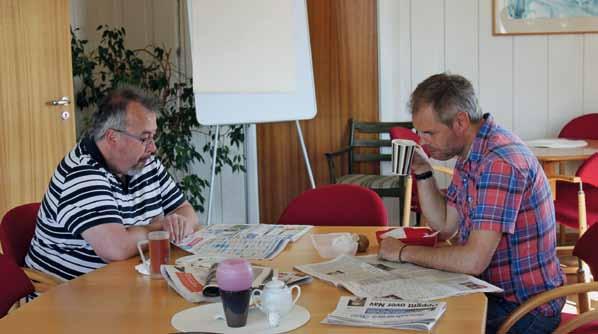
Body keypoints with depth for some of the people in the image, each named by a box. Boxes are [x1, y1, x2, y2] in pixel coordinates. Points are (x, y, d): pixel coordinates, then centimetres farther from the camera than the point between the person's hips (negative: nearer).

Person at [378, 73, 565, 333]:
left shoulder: (500, 163, -26)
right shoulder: (469, 153, 5)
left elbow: (473, 261, -30)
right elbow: (445, 225, 13)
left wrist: (404, 252, -17)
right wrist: (422, 171, 0)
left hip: (525, 308, -8)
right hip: (491, 290, 8)